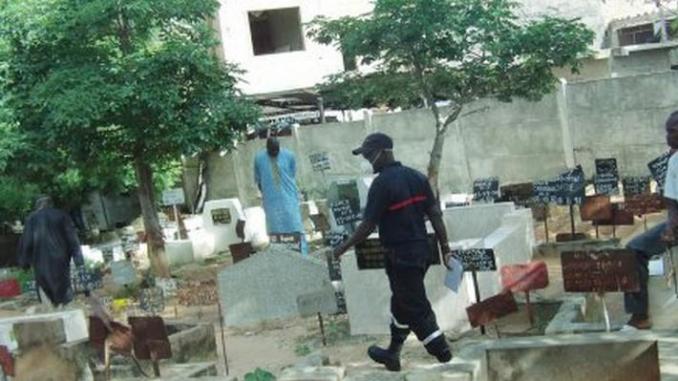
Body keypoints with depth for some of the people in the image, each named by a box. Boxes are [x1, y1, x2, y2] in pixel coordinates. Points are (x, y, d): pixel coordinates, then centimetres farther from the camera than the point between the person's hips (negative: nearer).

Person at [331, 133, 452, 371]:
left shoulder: (382, 183, -16)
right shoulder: (417, 177, 6)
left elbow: (368, 226, -16)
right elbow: (435, 214, 5)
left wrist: (342, 248, -4)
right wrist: (445, 247, 10)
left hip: (401, 257, -8)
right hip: (422, 252, 8)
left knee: (416, 310, 2)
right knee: (401, 303, 20)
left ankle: (444, 356, 5)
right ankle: (392, 355, 32)